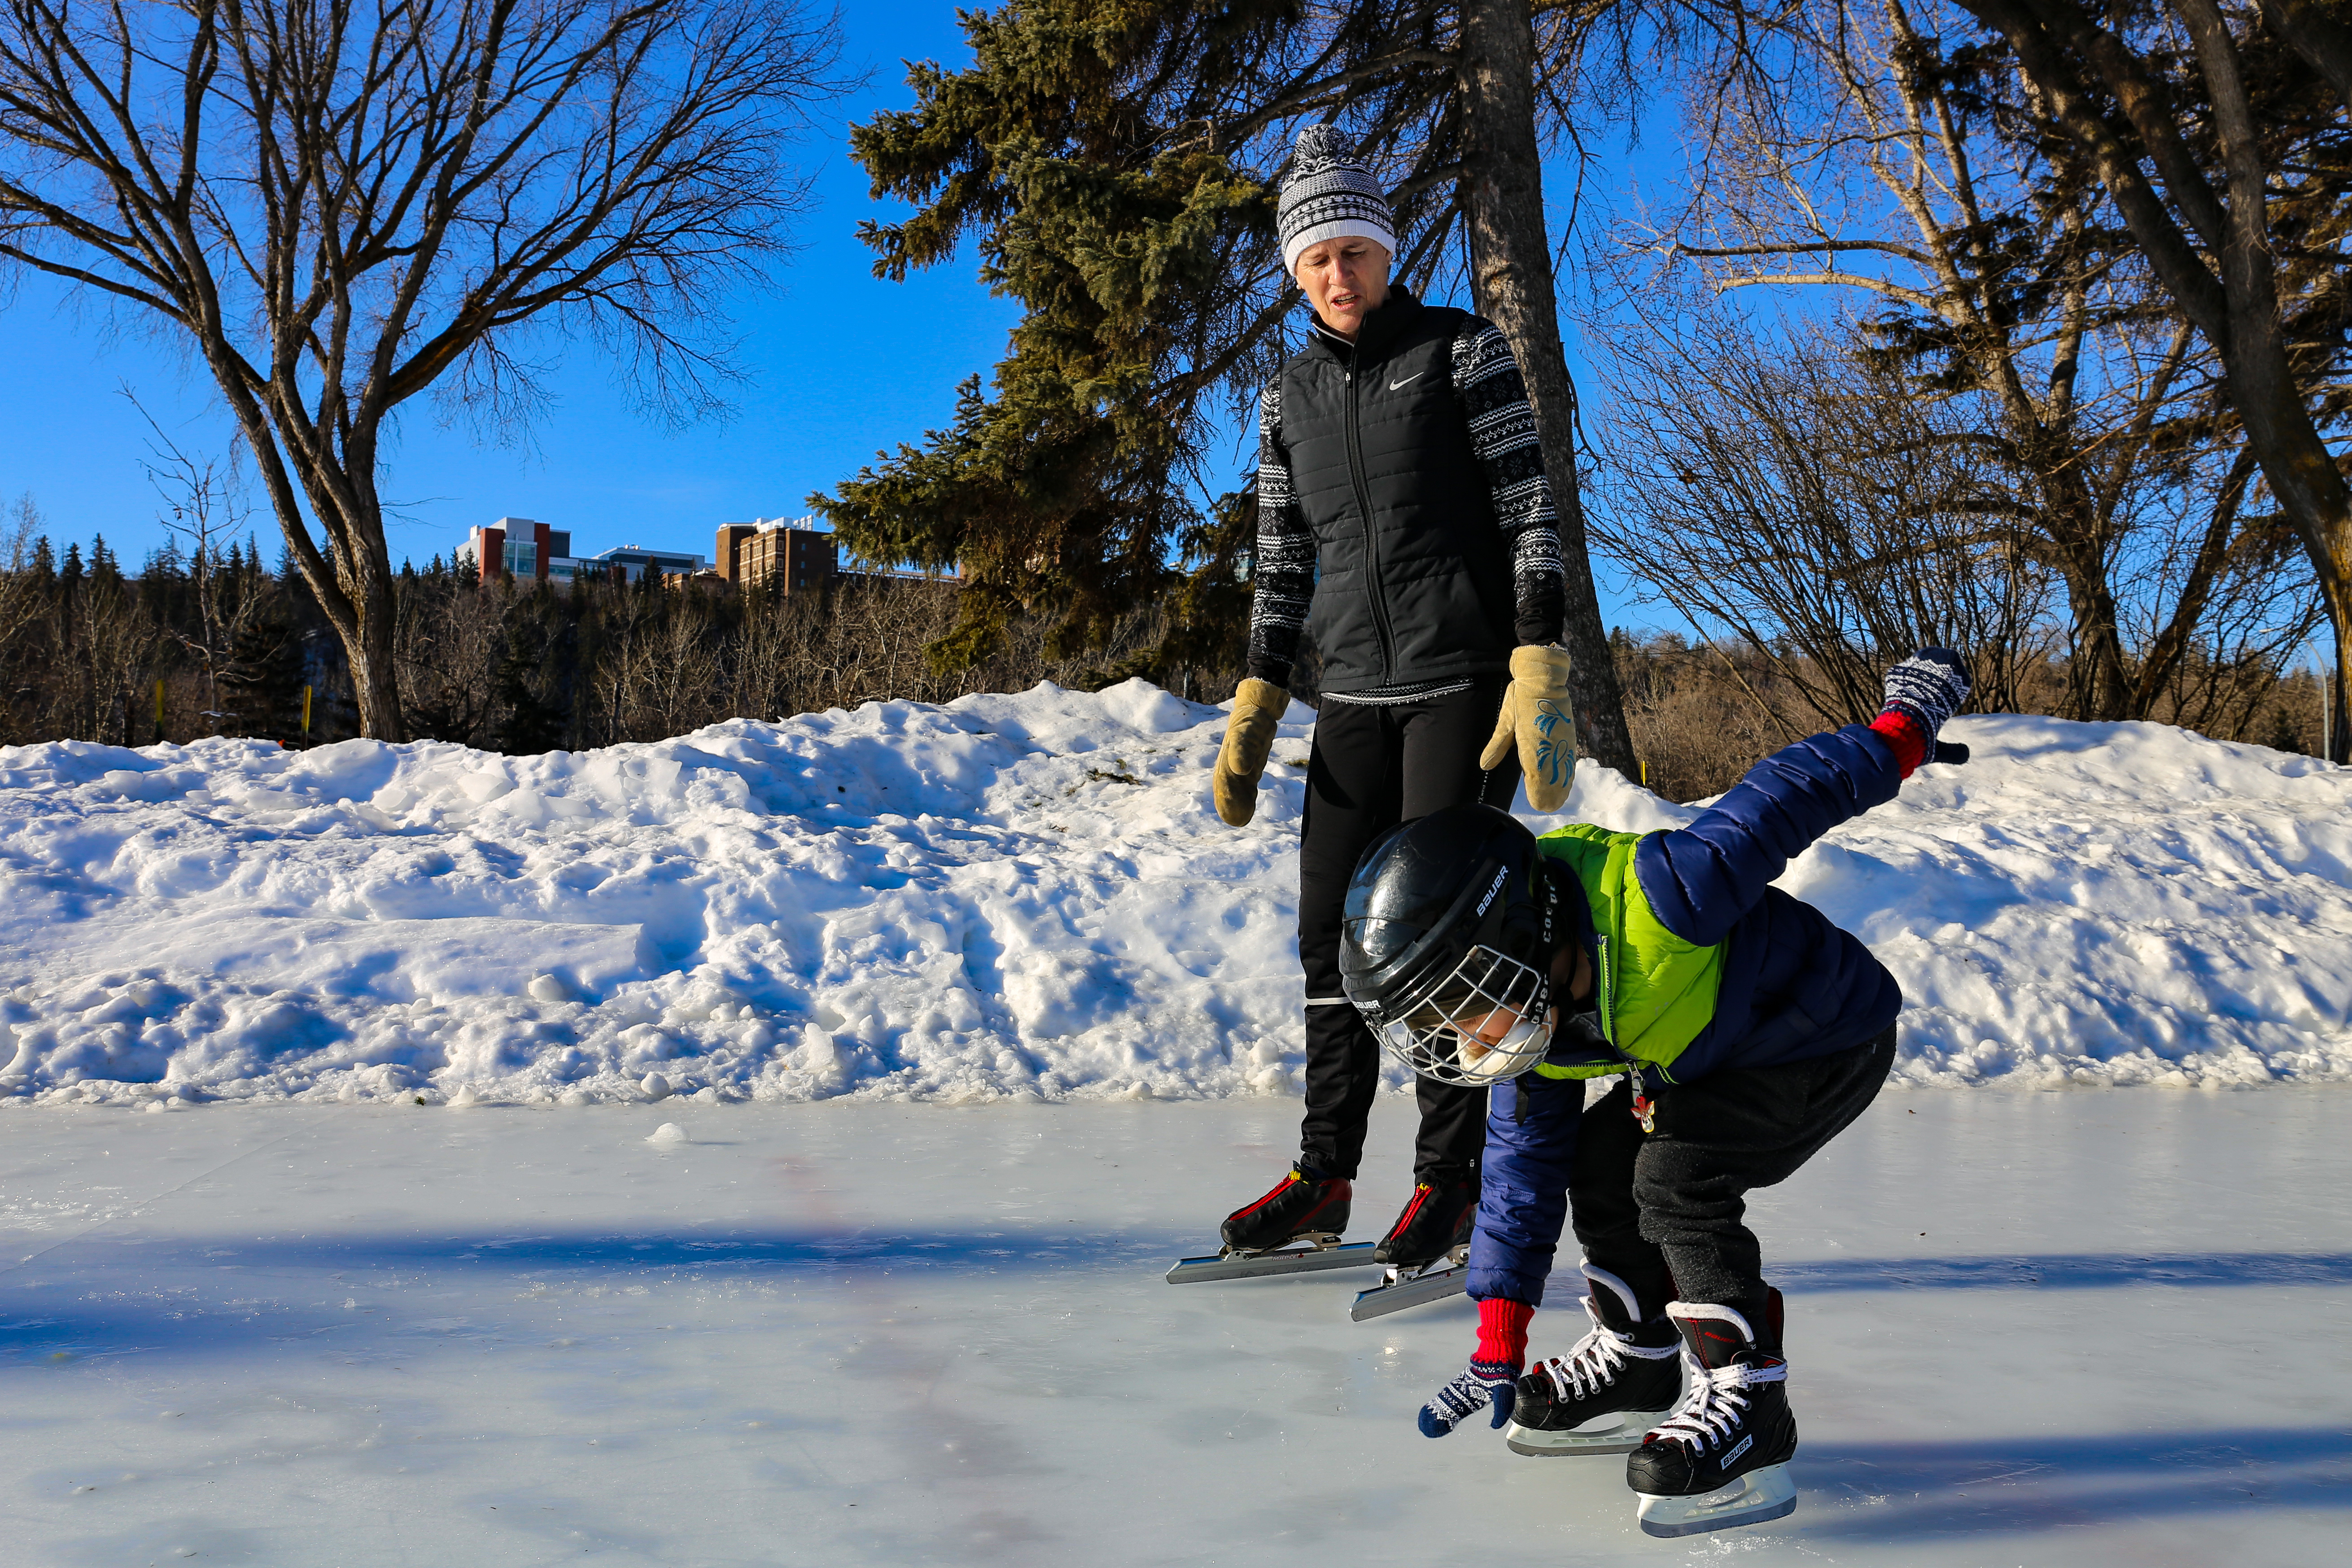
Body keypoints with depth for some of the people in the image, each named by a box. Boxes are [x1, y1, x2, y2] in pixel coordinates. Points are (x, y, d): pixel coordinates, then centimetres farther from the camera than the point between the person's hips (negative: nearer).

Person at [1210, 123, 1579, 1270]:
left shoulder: (1464, 349, -2)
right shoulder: (1290, 395, 13)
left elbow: (1530, 511, -7)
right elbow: (1282, 562, 15)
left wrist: (1539, 670, -18)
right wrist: (1256, 705, 7)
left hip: (1466, 678, -5)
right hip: (1355, 694, 5)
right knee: (1333, 930, 4)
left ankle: (1451, 1178, 8)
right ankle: (1325, 1175, 15)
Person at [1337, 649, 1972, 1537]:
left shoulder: (1654, 898, -38)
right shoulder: (1532, 1033, -11)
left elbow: (1782, 799, -28)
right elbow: (1521, 1168, -3)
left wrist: (1906, 730, -13)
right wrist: (1499, 1346, -1)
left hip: (1833, 1045, -8)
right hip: (1721, 1057, 8)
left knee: (1676, 1172, -22)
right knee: (1600, 1162, 1)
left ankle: (1745, 1403, -14)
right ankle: (1636, 1364, 21)